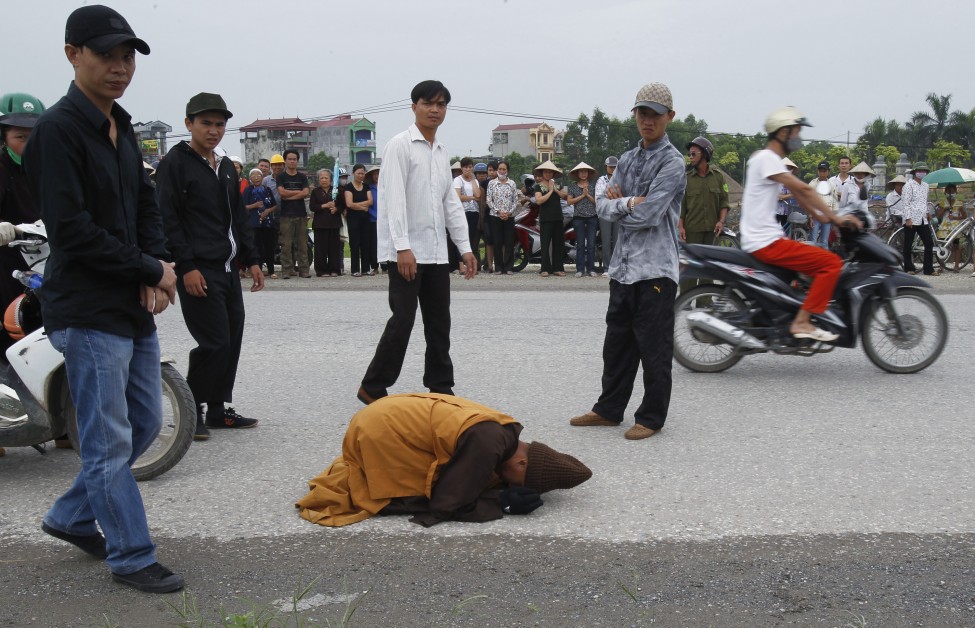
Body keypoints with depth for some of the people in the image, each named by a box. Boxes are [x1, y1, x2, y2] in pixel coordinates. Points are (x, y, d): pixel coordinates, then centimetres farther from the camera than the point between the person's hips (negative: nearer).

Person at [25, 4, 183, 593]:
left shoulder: (121, 126, 13)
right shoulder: (58, 129, -13)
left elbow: (147, 204, 15)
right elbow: (72, 231, -19)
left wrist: (156, 272, -4)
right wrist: (152, 271, -13)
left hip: (136, 307, 9)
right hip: (89, 312, -9)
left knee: (146, 424, 17)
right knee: (110, 441, 0)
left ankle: (73, 517, 34)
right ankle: (131, 557, 13)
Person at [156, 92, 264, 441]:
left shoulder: (226, 167, 18)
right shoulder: (175, 163, -6)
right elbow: (167, 219, -12)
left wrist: (252, 260, 16)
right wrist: (186, 266, -18)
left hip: (228, 268, 8)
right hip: (198, 271, -8)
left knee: (232, 340, 8)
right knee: (215, 343, -10)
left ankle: (218, 409, 19)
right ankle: (192, 411, 4)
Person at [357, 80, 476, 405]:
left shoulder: (442, 151, 17)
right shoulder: (400, 145, -6)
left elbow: (451, 202, 18)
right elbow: (395, 199, -14)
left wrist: (465, 247, 12)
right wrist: (403, 247, -22)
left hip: (436, 252, 7)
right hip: (406, 252, -7)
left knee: (439, 322, 9)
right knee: (403, 320, -7)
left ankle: (440, 387, 18)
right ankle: (372, 387, 4)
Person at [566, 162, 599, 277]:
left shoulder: (593, 186, 8)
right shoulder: (572, 186, 7)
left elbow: (597, 202, 3)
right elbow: (569, 201, 0)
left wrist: (588, 195, -10)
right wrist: (582, 195, -7)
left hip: (592, 217, 0)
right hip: (578, 217, 0)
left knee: (591, 244, -1)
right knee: (580, 244, 0)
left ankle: (591, 269, 2)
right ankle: (580, 269, 2)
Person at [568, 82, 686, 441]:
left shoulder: (672, 163, -8)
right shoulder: (628, 159, 15)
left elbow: (647, 214, -18)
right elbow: (603, 206, 8)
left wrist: (618, 204, -2)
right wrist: (627, 204, -11)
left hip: (655, 269, -7)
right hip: (623, 266, 7)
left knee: (653, 348, 1)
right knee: (616, 343, 15)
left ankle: (652, 417, 12)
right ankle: (609, 409, 26)